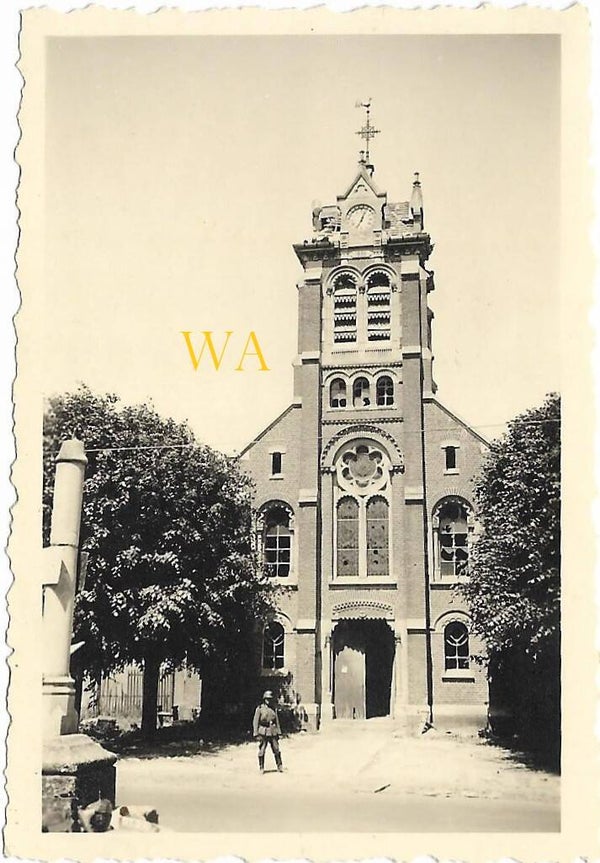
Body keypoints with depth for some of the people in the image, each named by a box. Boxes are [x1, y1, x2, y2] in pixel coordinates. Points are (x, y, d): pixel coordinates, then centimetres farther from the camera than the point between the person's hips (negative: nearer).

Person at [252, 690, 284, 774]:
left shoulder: (273, 709, 10)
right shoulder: (259, 709, -4)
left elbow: (277, 721, 15)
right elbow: (255, 722, -5)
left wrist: (278, 732, 10)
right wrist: (256, 734, -10)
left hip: (273, 732, 4)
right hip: (263, 733, -4)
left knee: (276, 750, 4)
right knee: (262, 751, -1)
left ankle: (280, 767, 14)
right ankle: (261, 768, 9)